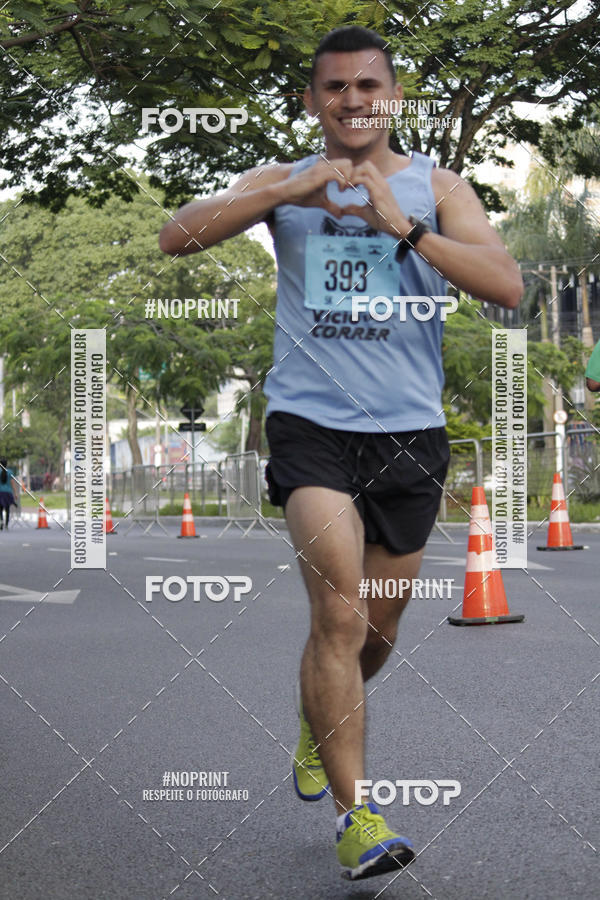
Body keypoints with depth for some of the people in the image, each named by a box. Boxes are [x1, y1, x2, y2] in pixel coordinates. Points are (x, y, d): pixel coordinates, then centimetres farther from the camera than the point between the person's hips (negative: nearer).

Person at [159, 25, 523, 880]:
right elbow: (177, 236, -8)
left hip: (410, 430, 2)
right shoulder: (281, 182, 7)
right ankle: (355, 814, -9)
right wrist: (291, 192, -16)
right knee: (340, 613, -17)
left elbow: (507, 286, -9)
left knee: (375, 629, 14)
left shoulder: (436, 187, 6)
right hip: (311, 421, -2)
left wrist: (403, 227, -19)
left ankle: (318, 727, 45)